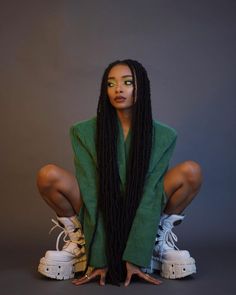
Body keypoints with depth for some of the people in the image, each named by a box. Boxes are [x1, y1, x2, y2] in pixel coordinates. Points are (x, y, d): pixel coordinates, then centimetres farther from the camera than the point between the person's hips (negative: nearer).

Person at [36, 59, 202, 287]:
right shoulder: (84, 132, -13)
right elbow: (91, 194, -18)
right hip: (98, 215, 0)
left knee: (191, 171, -23)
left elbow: (150, 195, -18)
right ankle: (76, 237, -2)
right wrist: (98, 257, -24)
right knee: (48, 175, -27)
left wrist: (136, 257, -25)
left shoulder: (164, 136, -11)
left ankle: (161, 237, -2)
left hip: (142, 215, 1)